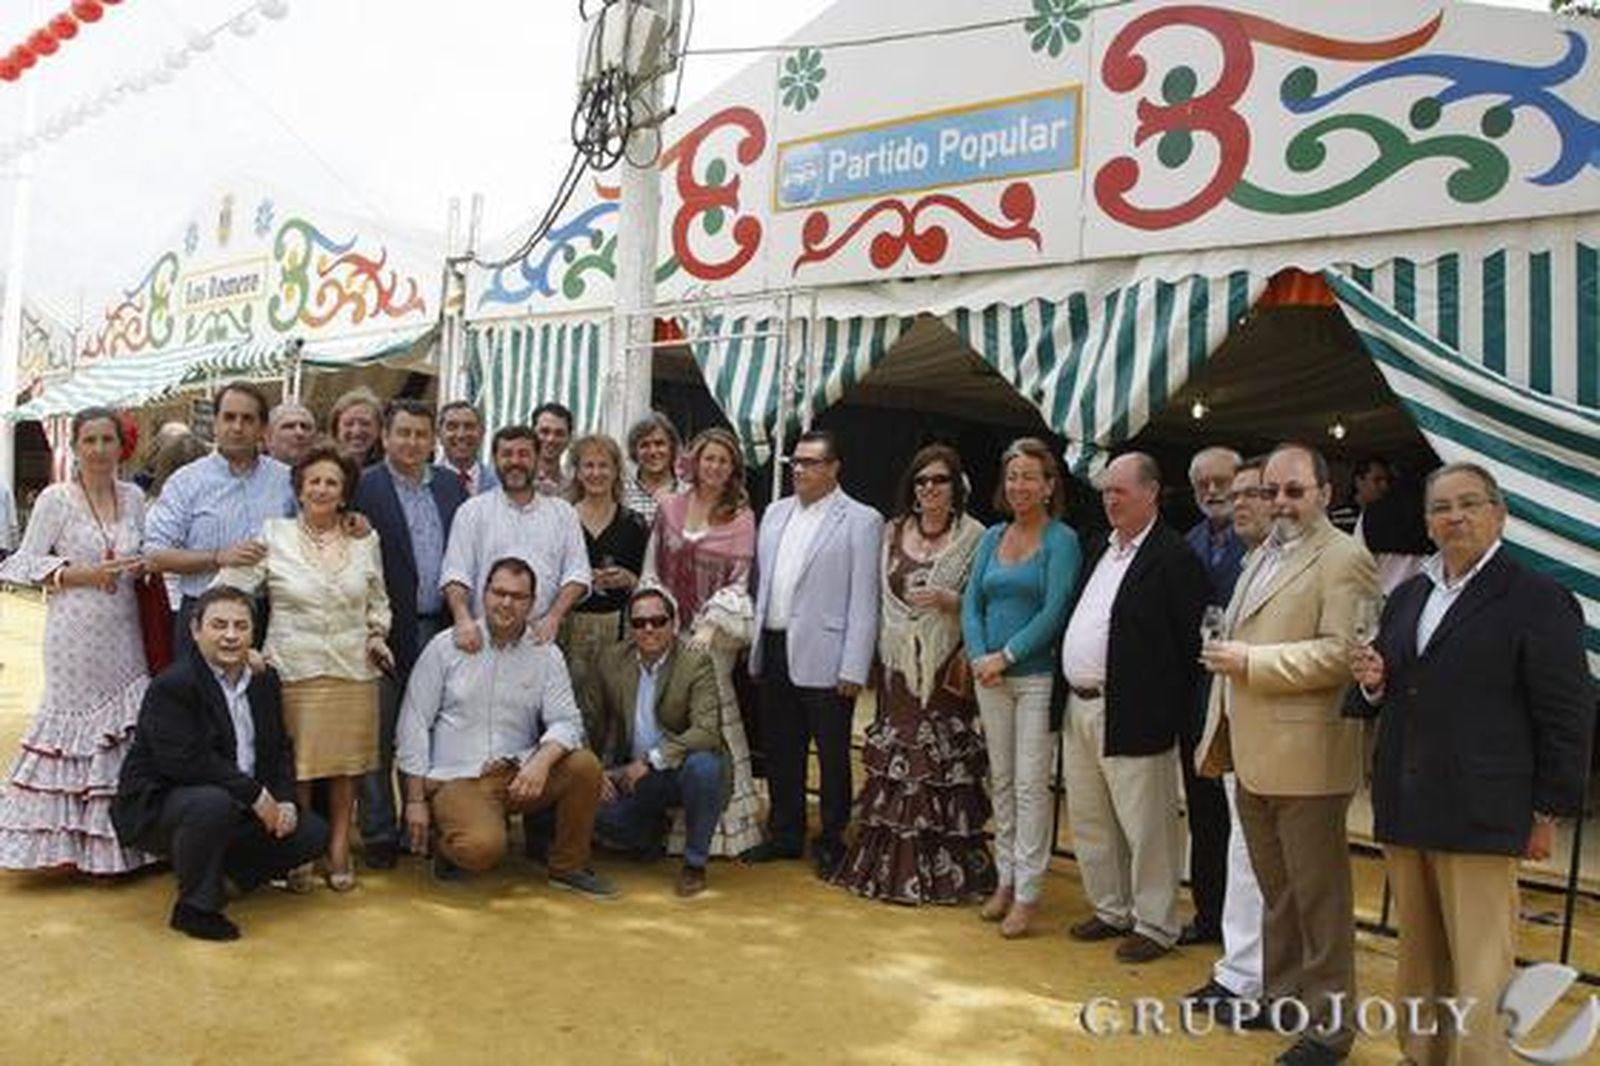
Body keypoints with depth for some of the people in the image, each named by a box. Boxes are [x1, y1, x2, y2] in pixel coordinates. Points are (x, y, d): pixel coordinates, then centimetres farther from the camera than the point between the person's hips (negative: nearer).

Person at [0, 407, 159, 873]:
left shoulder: (134, 496, 8)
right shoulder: (56, 499, -4)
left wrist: (142, 567, -1)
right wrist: (85, 575, -14)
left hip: (124, 631, 4)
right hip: (75, 633, -4)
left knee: (128, 727, 4)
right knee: (73, 720, 1)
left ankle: (123, 838, 14)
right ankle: (69, 839, 13)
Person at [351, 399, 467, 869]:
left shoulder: (451, 486, 11)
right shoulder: (363, 487, -5)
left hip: (440, 630, 4)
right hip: (388, 632, -4)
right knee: (379, 737, 5)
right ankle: (379, 834, 17)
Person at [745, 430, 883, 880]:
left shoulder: (861, 521, -5)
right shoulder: (775, 513, 13)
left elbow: (863, 601, -9)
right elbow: (761, 580, 15)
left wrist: (854, 669, -13)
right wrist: (756, 644, 10)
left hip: (823, 658, -5)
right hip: (774, 652, 6)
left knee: (832, 755, 5)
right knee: (780, 750, 15)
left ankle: (831, 842, 20)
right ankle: (785, 833, 30)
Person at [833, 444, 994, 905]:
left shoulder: (974, 536, -1)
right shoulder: (893, 532, 12)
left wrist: (947, 600, -16)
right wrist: (885, 644, 7)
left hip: (947, 667, -3)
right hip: (899, 664, 4)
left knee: (943, 765, -4)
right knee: (894, 760, 5)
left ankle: (943, 872, 8)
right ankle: (891, 866, 16)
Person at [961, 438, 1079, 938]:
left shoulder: (1062, 540, -6)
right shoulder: (992, 537, 10)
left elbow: (1054, 611, -13)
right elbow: (972, 602, 8)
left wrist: (1005, 656, -15)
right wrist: (979, 657, -7)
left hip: (1037, 676, -5)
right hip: (990, 676, 5)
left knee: (1031, 784, -2)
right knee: (1000, 781, 12)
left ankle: (1027, 893, 6)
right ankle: (1005, 879, 24)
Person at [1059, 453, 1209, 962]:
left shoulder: (1173, 556, -12)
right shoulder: (1101, 549, 14)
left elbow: (1193, 640, -14)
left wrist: (1174, 713, -16)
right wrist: (1070, 698, 11)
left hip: (1131, 715, -8)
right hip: (1079, 707, 9)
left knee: (1145, 827, 4)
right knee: (1089, 823, 18)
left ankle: (1154, 925, 20)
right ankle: (1111, 910, 34)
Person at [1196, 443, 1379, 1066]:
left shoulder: (1343, 559, -11)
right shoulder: (1262, 556, 17)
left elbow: (1339, 653, -22)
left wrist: (1251, 661, -19)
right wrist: (1219, 734, 19)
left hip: (1305, 761, -8)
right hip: (1253, 757, 8)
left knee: (1318, 895, 4)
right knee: (1275, 891, 20)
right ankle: (1281, 994, 34)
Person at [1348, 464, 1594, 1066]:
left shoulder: (1538, 601, -5)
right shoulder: (1407, 596, 14)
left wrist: (1548, 813, -7)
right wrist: (1372, 683, -2)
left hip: (1479, 815, -6)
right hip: (1405, 810, 6)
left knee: (1479, 973, -1)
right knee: (1418, 959, 16)